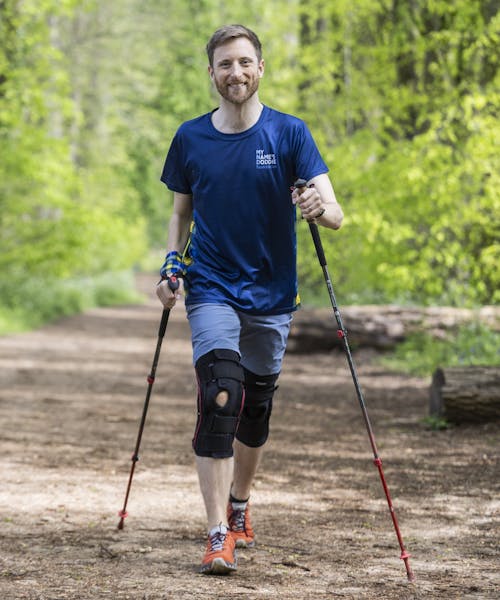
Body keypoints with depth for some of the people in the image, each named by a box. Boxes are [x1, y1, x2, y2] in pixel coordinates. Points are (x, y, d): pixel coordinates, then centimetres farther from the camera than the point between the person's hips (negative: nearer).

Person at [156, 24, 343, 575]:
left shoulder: (289, 133, -4)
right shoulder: (190, 138, 1)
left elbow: (334, 214, -12)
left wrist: (319, 208, -35)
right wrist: (171, 263, -1)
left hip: (270, 295, 1)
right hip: (212, 288, -1)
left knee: (256, 410, 12)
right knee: (220, 399, -18)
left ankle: (239, 506, 36)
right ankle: (219, 535, -20)